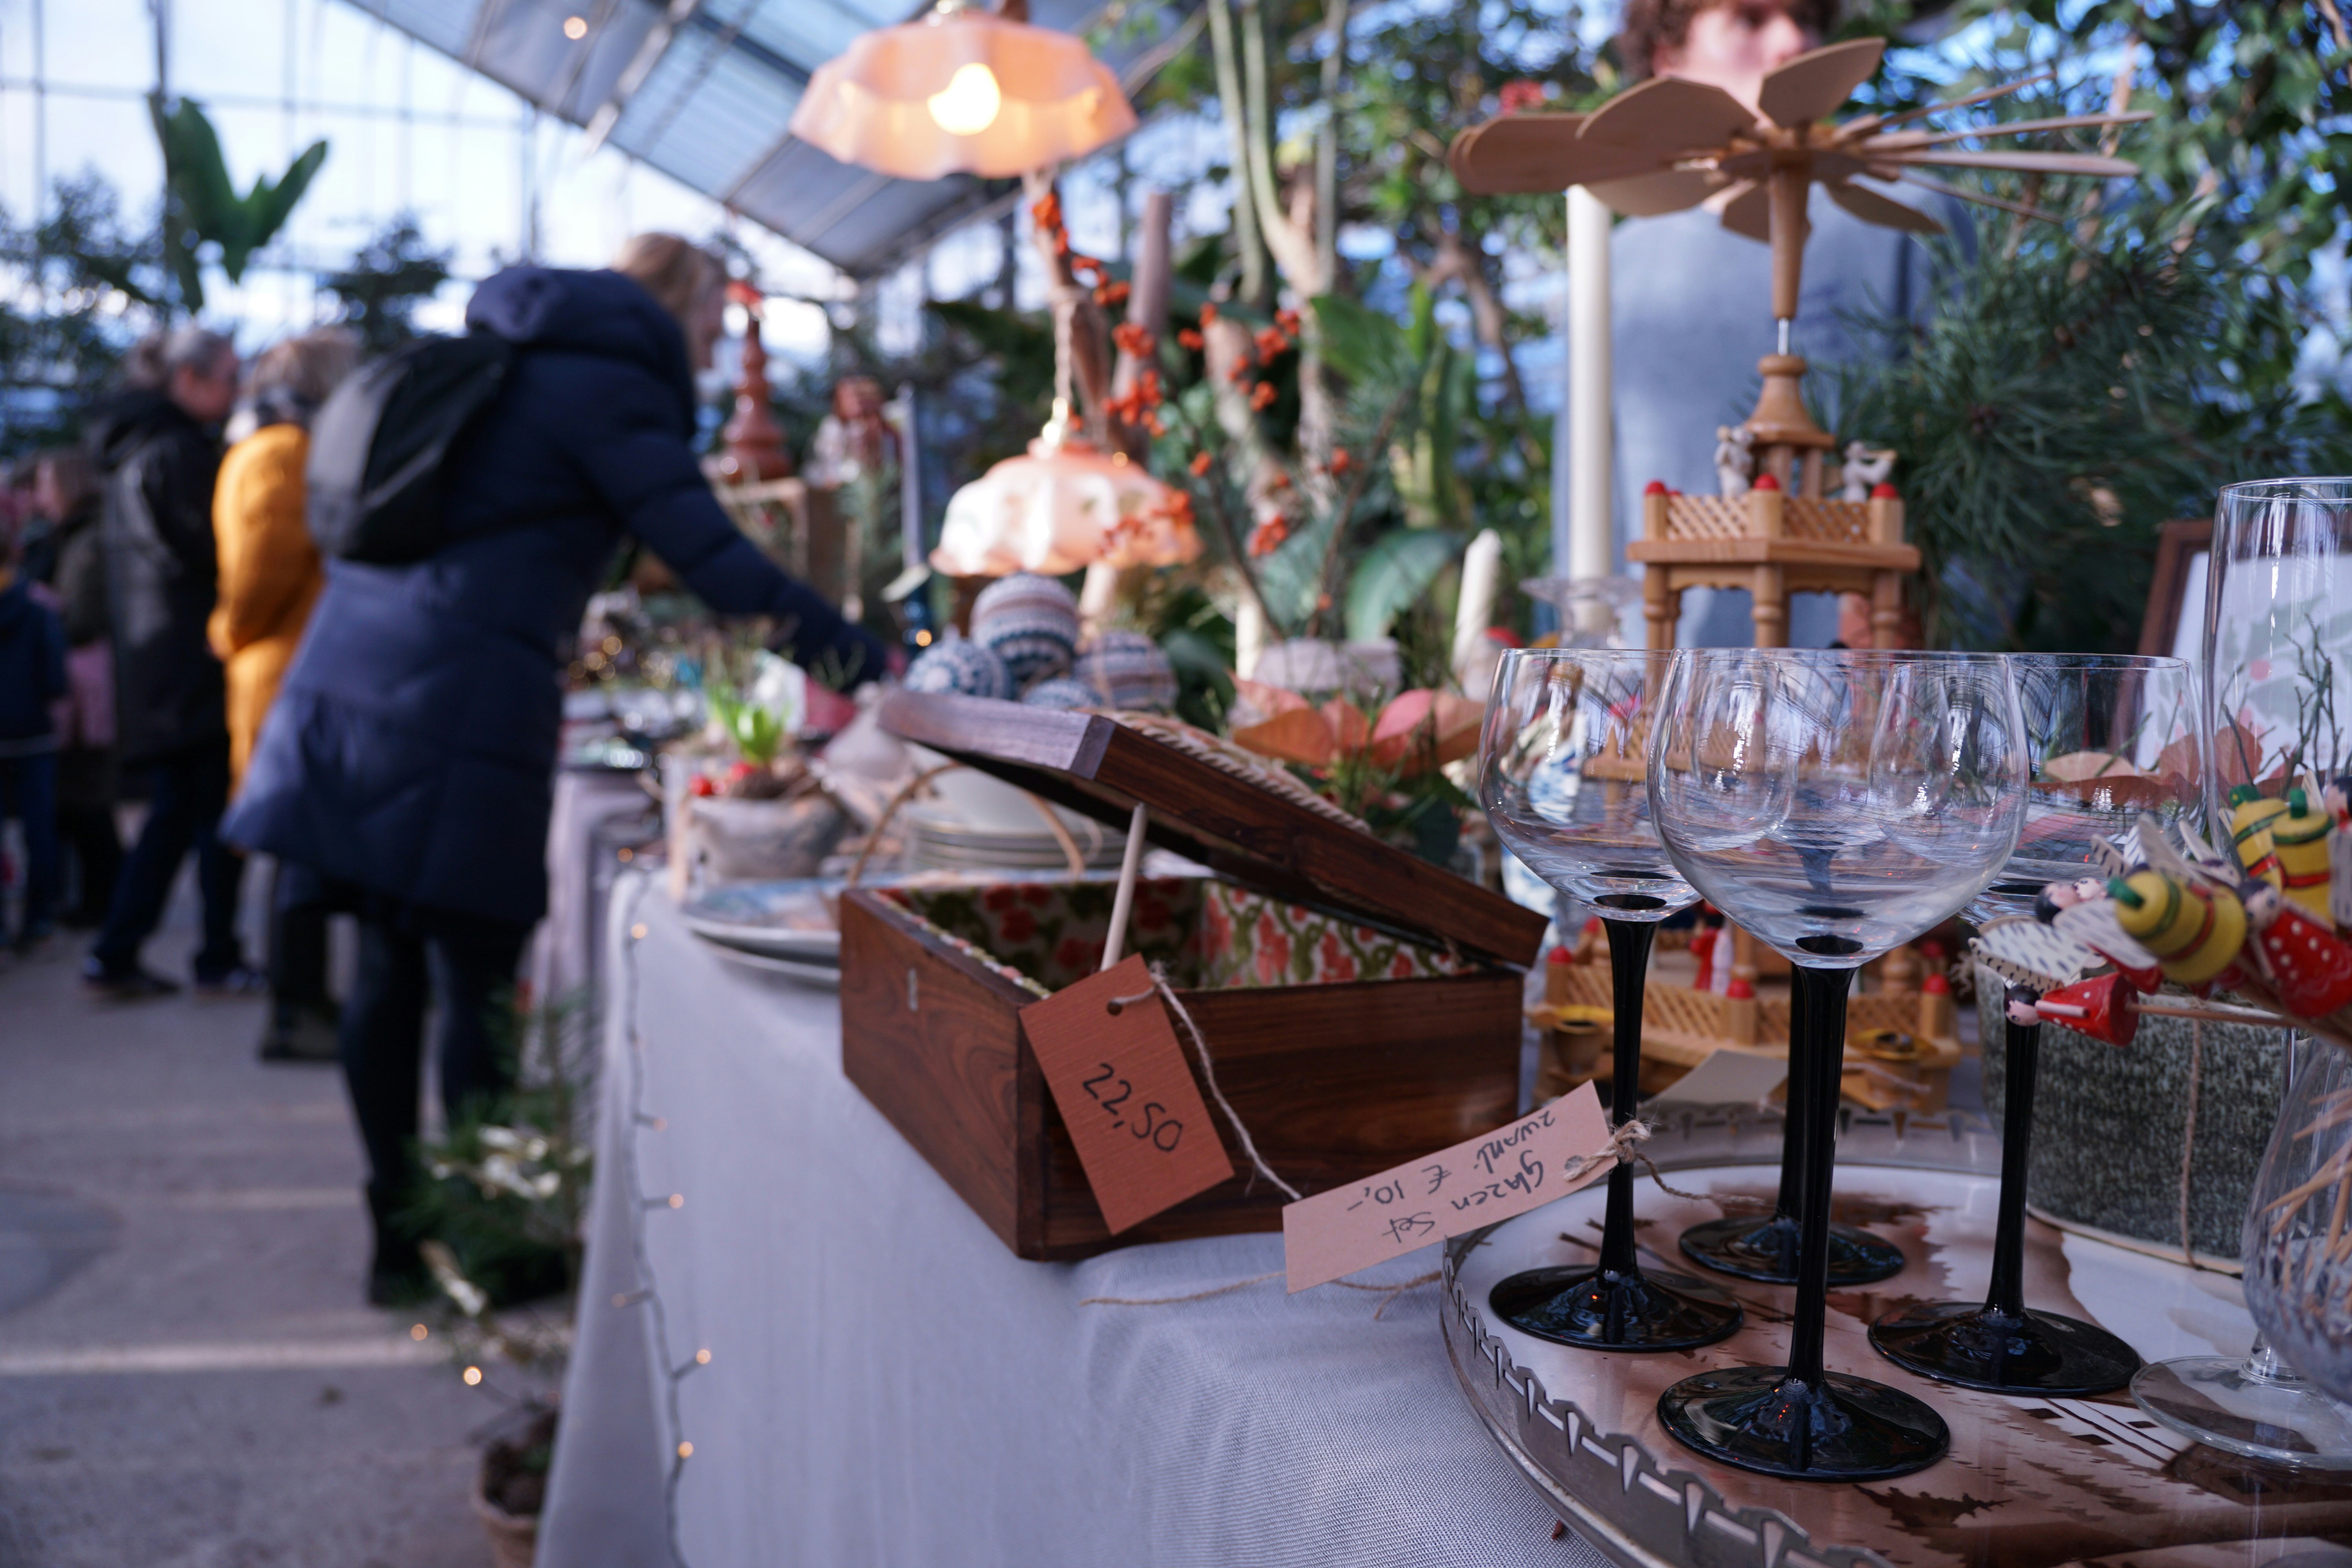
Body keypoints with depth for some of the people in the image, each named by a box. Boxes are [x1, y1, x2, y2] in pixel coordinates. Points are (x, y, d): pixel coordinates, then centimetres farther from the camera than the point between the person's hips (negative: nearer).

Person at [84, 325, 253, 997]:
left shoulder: (131, 451, 17)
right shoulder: (181, 452, -14)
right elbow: (214, 548, -16)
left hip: (152, 667, 9)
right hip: (195, 661, -9)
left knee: (174, 811, 13)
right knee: (219, 810, 0)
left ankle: (114, 954, 10)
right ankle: (219, 958, 6)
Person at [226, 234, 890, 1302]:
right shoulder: (610, 386, -4)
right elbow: (713, 561, -13)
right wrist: (872, 665, -12)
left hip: (352, 677, 9)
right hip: (459, 707, -9)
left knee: (390, 966, 12)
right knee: (475, 982, -1)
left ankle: (398, 1235, 21)